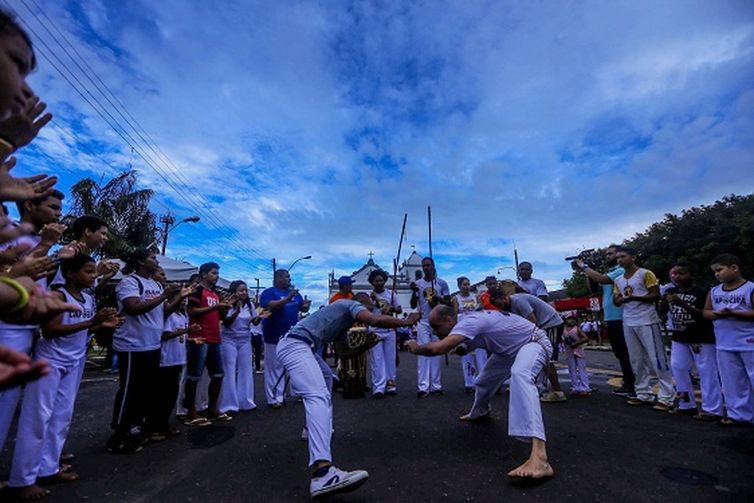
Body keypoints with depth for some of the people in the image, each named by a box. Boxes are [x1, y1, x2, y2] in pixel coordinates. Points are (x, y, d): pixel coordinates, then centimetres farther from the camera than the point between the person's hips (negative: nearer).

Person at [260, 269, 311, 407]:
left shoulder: (295, 293, 11)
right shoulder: (269, 292, -7)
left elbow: (303, 308, 14)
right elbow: (270, 306, -25)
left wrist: (306, 306, -9)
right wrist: (287, 298, -32)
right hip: (275, 337, -6)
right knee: (274, 368, 3)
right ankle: (274, 398, 11)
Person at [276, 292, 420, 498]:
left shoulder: (343, 322, 28)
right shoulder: (351, 304, 1)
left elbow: (342, 351, 28)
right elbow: (374, 320, -18)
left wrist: (367, 345, 21)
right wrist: (407, 321, -6)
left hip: (298, 346, 11)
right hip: (294, 345, -11)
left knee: (326, 377, 32)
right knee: (319, 396, -26)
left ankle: (314, 427, 43)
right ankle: (322, 472, -41)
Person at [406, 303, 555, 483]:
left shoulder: (470, 321, -33)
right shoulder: (467, 326, -4)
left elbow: (438, 348, -44)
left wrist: (417, 348, -26)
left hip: (534, 343, -9)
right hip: (511, 349, 10)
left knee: (520, 376, -39)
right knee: (485, 379, 21)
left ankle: (539, 458, -53)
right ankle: (479, 413, 54)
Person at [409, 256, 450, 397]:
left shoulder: (442, 283, 2)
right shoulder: (418, 283, 3)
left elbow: (449, 303, 3)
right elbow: (413, 306, 1)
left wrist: (439, 299, -17)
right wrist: (414, 292, -16)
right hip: (423, 322, 0)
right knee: (423, 353, -4)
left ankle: (436, 386, 10)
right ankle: (423, 387, -3)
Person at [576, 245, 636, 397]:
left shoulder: (621, 271, -12)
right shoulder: (608, 273, 17)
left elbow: (601, 279, -27)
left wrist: (584, 267, -16)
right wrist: (587, 272, 2)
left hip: (620, 319, -9)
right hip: (610, 319, 9)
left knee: (627, 354, -2)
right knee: (620, 354, 15)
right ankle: (628, 384, 25)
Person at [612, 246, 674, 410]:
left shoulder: (645, 274, -3)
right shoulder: (618, 280, 14)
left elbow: (656, 295, -10)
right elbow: (616, 302, 16)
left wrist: (634, 297, -22)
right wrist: (618, 299, -7)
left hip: (647, 322, -6)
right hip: (628, 323, 6)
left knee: (657, 359, -2)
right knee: (636, 360, 9)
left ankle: (666, 397, 3)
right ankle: (643, 394, 17)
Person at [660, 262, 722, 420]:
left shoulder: (701, 293, -12)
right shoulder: (670, 291, 5)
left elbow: (705, 314, -19)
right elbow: (662, 311, 9)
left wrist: (682, 304, -28)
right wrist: (664, 302, -12)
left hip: (701, 339, -6)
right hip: (679, 338, 6)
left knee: (707, 372, 0)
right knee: (678, 368, 10)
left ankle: (712, 409, 9)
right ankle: (686, 405, 23)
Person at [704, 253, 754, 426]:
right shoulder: (714, 292, 8)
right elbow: (706, 312, 11)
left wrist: (733, 313, -22)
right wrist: (715, 314, -10)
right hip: (724, 345, 6)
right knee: (732, 382, 12)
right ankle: (739, 415, 24)